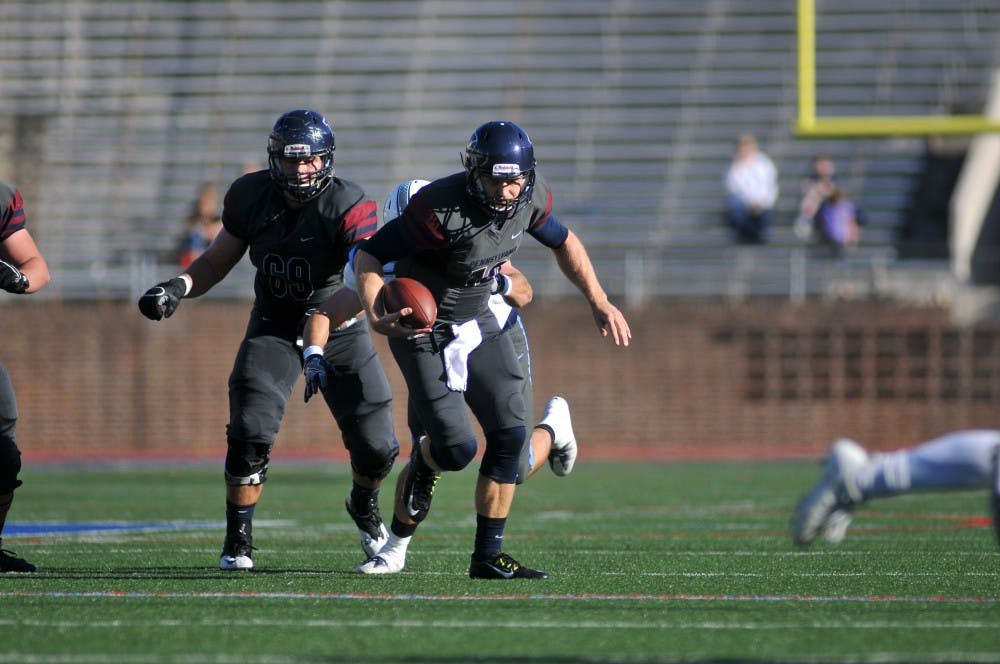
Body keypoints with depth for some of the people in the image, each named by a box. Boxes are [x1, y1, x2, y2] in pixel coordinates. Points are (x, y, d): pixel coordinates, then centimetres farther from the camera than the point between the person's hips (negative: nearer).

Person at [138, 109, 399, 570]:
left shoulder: (348, 207, -22)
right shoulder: (251, 196, -10)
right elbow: (218, 260, 4)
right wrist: (178, 288, -14)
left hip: (339, 330, -1)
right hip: (274, 328, 1)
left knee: (376, 446, -4)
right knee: (250, 433, -19)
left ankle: (364, 504, 33)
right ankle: (238, 540, -1)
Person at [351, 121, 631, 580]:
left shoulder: (532, 198, -11)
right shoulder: (442, 209, -31)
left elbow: (562, 243, 12)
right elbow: (369, 256, -25)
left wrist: (600, 303, 11)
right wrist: (377, 318, -41)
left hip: (477, 322, 6)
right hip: (424, 330, -6)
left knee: (509, 435, -2)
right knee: (457, 448, -14)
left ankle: (488, 556, 8)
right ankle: (423, 464, 25)